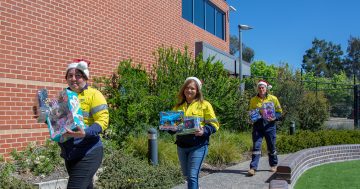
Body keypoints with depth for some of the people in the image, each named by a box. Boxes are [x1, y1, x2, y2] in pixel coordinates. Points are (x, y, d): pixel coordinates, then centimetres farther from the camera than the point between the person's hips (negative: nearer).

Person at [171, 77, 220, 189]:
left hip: (198, 146, -5)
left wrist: (204, 131, -23)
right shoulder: (178, 106, 12)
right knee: (187, 176, 16)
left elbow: (214, 124, -4)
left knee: (192, 176, -11)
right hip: (181, 146, 5)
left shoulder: (204, 105, -1)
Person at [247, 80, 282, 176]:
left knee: (271, 146, 11)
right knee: (256, 146, -8)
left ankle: (273, 165, 31)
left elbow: (279, 112, 8)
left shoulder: (273, 99, 3)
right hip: (257, 124, 0)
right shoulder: (253, 100, 7)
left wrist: (274, 118, -11)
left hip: (269, 125, 0)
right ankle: (253, 168, -9)